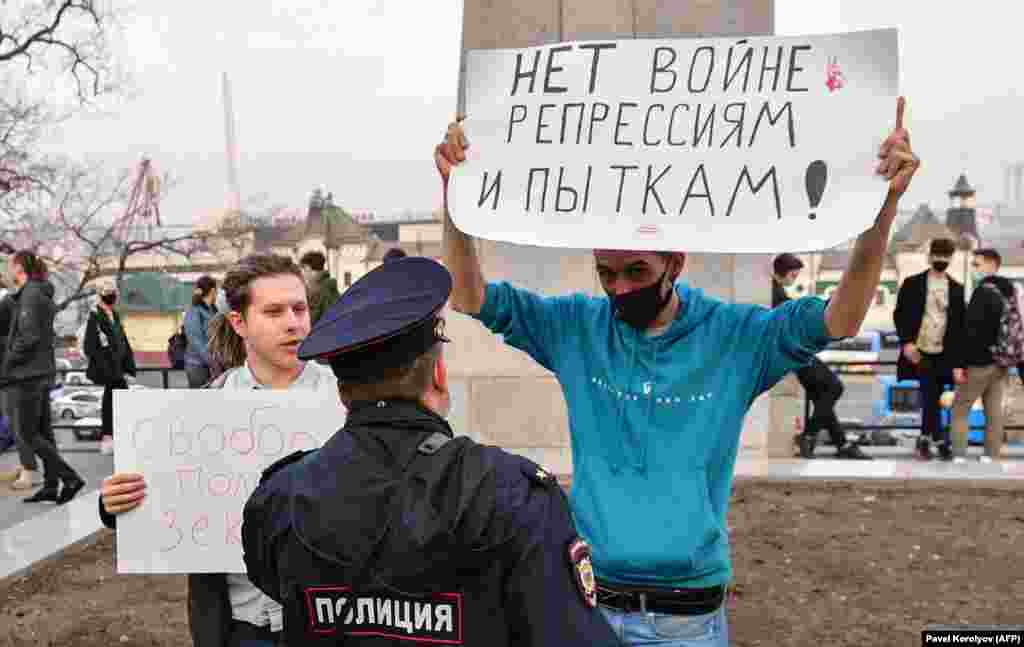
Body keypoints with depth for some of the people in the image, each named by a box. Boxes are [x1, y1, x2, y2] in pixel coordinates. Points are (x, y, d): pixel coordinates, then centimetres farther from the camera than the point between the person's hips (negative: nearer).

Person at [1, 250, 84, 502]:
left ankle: (71, 478, -6)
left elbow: (28, 337, -20)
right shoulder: (42, 294, 14)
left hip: (27, 374, -9)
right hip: (43, 373, 9)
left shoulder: (30, 294, -13)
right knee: (43, 432, 11)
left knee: (27, 434, -4)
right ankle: (51, 486, 14)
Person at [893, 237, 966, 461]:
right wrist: (907, 342, -12)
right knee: (930, 396, -11)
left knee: (932, 398, 8)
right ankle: (940, 440, -1)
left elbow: (960, 324, 6)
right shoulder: (912, 283, 1)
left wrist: (958, 361, 1)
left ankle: (925, 440, 21)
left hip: (943, 354, 3)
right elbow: (899, 314, 0)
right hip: (918, 351, -3)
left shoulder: (956, 288, 8)